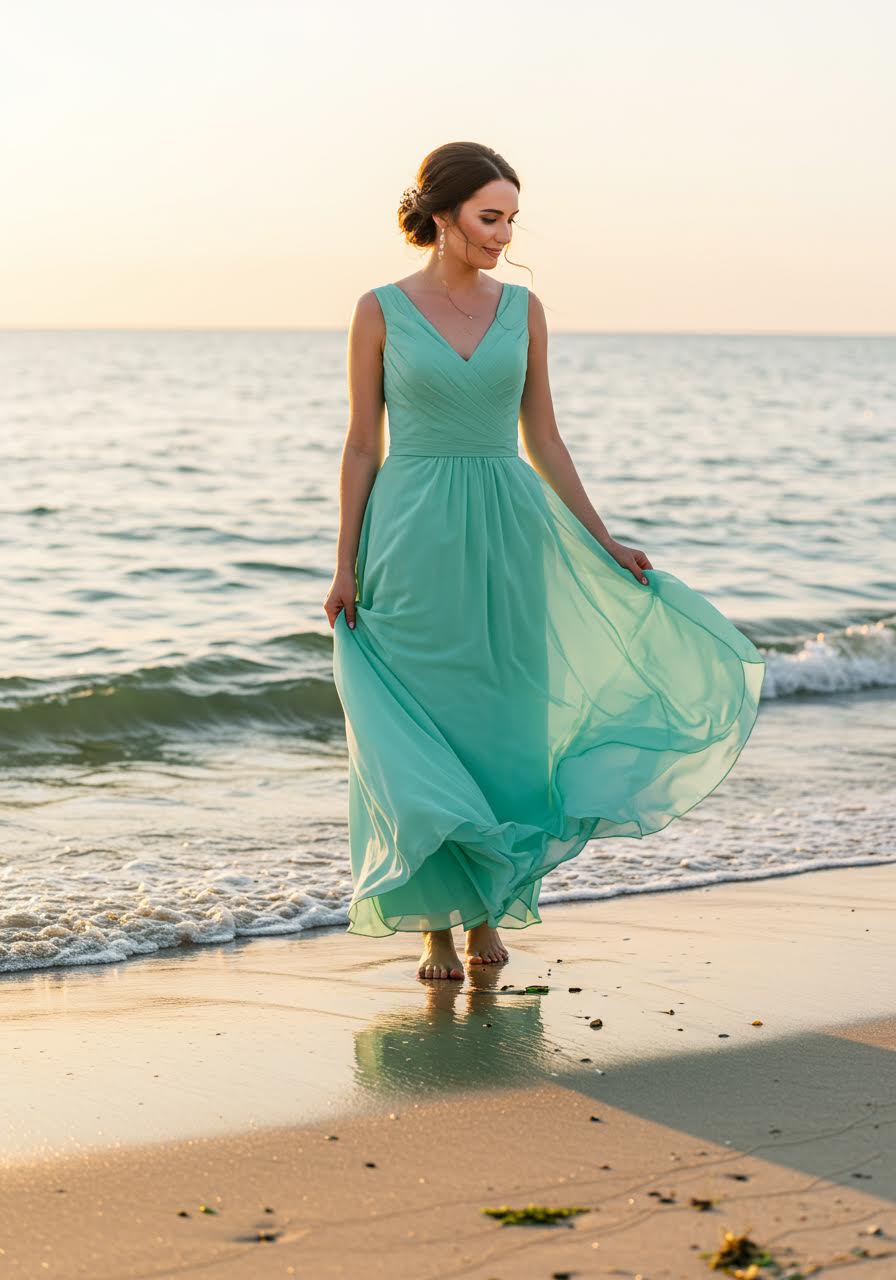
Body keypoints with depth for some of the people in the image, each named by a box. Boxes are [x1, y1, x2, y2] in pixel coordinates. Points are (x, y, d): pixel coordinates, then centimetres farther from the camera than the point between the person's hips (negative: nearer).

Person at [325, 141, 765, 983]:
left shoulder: (522, 310, 6)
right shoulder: (381, 311, -2)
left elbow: (542, 439, 10)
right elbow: (362, 446, 0)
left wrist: (605, 544, 8)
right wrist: (345, 566, -4)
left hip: (505, 536, 3)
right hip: (414, 535, -3)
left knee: (499, 722, 5)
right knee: (421, 732, 1)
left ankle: (488, 911, 20)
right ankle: (436, 924, 12)